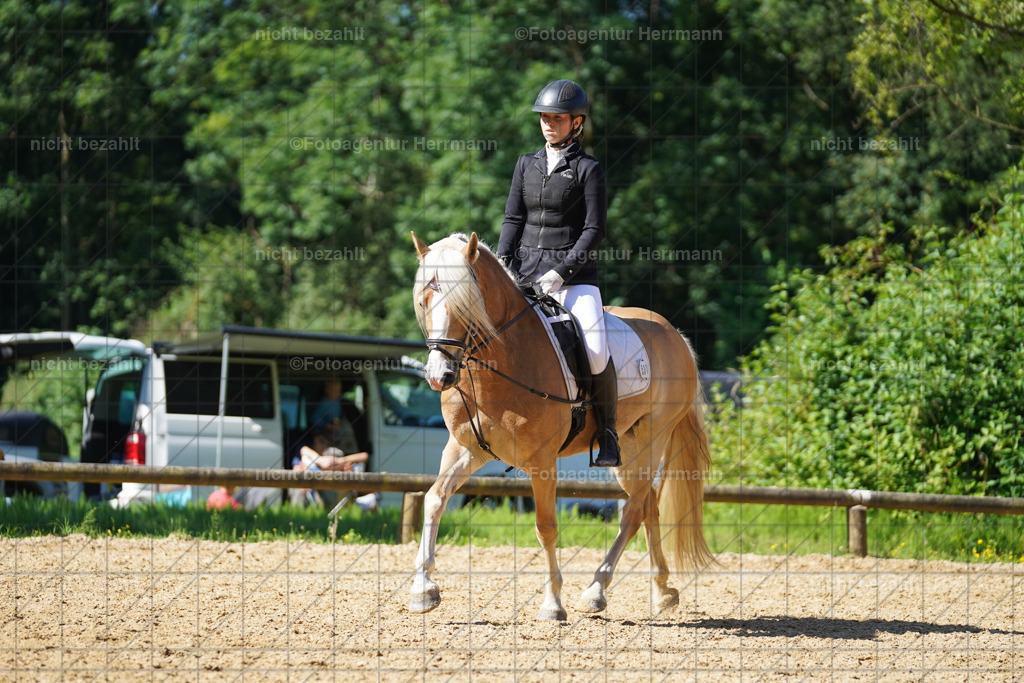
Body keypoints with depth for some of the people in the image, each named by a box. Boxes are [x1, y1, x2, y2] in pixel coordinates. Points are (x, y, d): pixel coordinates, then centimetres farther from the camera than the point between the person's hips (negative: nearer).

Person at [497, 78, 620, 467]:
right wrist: (502, 266, -3)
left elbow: (594, 230, -6)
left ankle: (607, 434, -6)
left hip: (574, 274, -5)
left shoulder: (588, 170, -1)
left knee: (595, 353, -23)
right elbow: (513, 220, 12)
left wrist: (561, 271, -15)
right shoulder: (527, 165, 14)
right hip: (525, 271, 5)